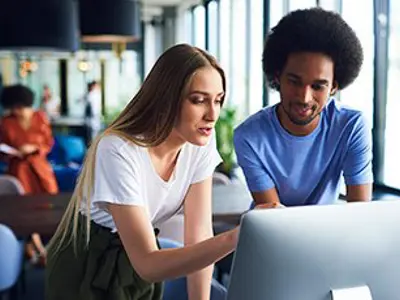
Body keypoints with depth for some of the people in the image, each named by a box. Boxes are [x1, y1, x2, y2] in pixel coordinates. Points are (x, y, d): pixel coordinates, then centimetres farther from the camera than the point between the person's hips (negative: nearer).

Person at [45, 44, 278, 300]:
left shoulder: (202, 140, -15)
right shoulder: (119, 152, -32)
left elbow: (199, 234, -14)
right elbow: (147, 264, -36)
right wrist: (234, 238, -46)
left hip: (141, 264, 5)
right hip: (86, 269, -4)